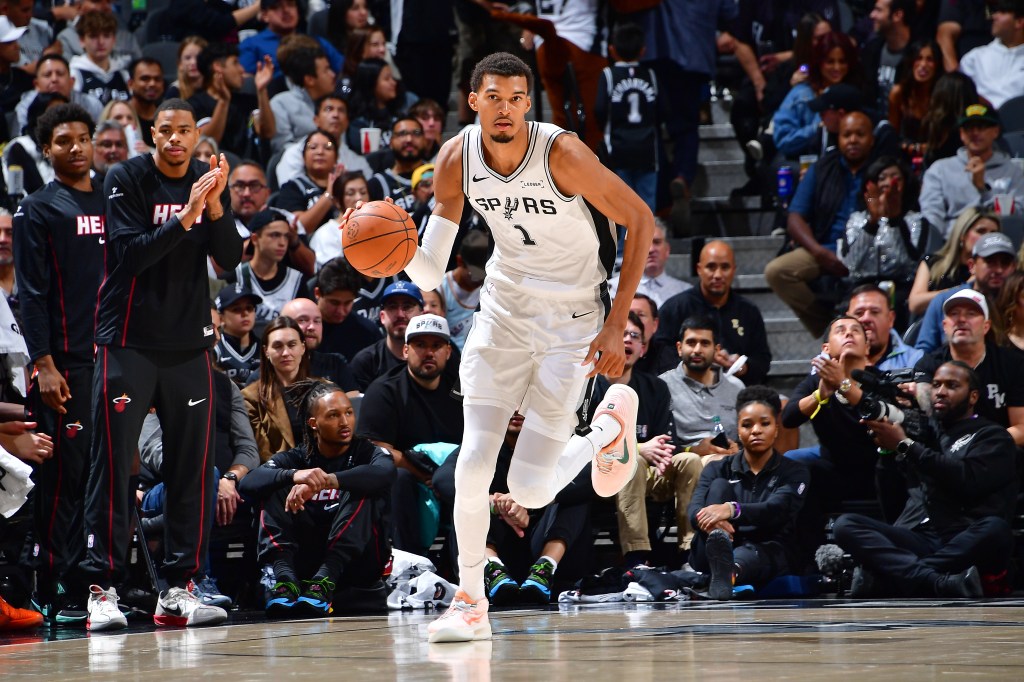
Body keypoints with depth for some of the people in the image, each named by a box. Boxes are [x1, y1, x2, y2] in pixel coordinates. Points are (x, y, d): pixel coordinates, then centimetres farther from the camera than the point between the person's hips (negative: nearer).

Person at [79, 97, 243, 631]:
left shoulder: (207, 181, 8)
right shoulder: (126, 180, -5)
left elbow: (231, 259, 1)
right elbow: (130, 254, -15)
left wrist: (215, 206, -15)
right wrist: (185, 216, -25)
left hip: (189, 343, 5)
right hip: (128, 341, -5)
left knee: (192, 467, 3)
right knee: (112, 465, -7)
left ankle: (178, 590, 7)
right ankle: (101, 589, -6)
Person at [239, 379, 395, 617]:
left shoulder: (368, 452, 3)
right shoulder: (298, 458, 8)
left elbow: (385, 473, -24)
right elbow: (248, 483, -11)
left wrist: (325, 481, -37)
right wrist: (294, 476, -31)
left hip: (358, 564, -2)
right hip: (304, 562, 2)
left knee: (361, 492, -23)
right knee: (274, 491, -12)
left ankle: (325, 580, -39)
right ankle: (284, 576, -35)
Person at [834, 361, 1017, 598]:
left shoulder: (992, 436, 14)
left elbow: (968, 480, -8)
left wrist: (905, 446, -7)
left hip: (966, 545, -4)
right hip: (916, 539, 4)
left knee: (994, 529, -37)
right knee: (846, 525, -20)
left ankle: (878, 580, -43)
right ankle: (942, 585, -43)